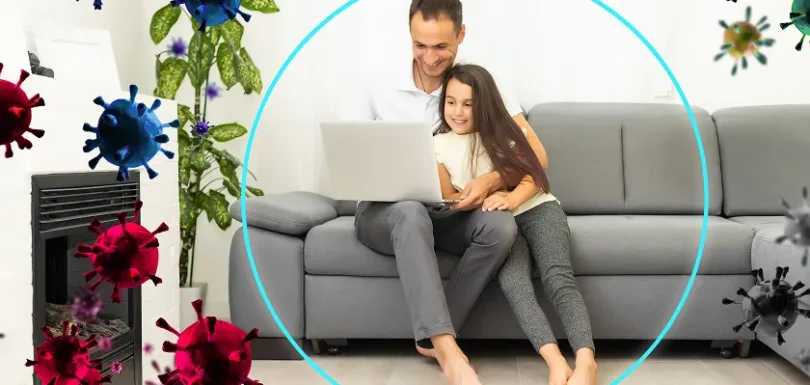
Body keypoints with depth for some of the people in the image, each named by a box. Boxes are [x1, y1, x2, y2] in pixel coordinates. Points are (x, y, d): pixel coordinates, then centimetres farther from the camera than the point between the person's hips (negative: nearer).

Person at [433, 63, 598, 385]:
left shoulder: (504, 129, 5)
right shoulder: (439, 145, 6)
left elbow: (534, 175, 1)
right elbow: (448, 197, 7)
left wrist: (511, 200, -21)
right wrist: (486, 200, -13)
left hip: (537, 208, 0)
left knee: (558, 277, -28)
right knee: (512, 281, -32)